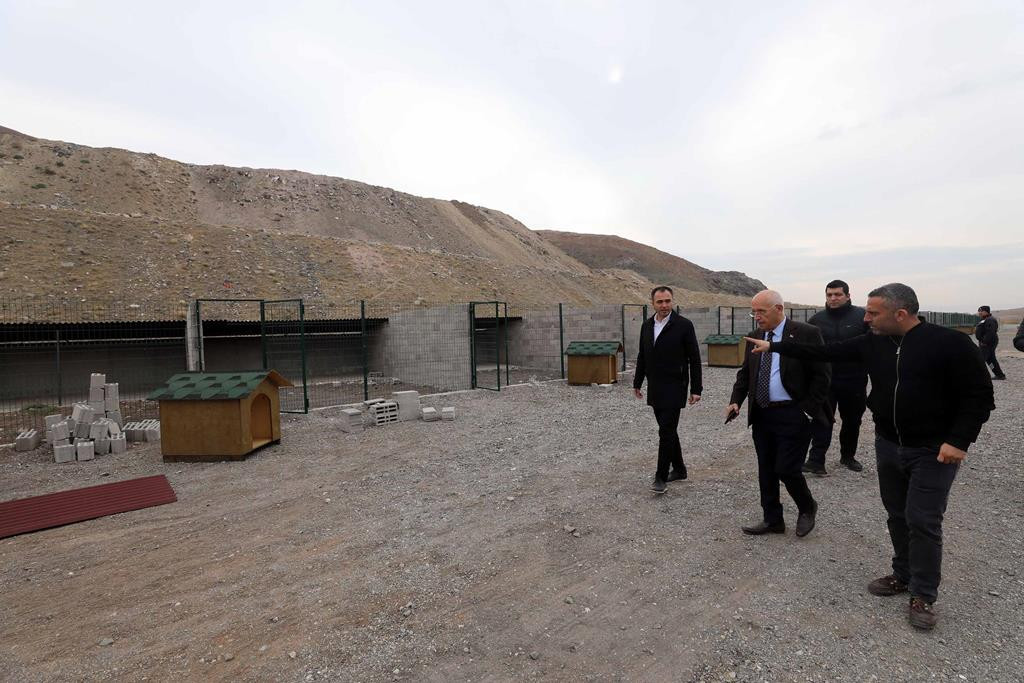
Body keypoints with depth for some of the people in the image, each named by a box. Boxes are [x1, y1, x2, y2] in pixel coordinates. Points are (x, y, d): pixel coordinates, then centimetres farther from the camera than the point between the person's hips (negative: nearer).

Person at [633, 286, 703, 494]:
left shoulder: (683, 325, -8)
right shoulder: (647, 325, 8)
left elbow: (694, 359, -7)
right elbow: (642, 356, 16)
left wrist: (696, 389, -9)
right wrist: (637, 383, 16)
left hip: (674, 387, -6)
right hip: (655, 388, 6)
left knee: (667, 431, -8)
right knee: (668, 429, 14)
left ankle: (661, 477, -1)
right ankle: (679, 469, 29)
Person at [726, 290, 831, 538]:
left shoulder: (806, 334, -9)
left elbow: (822, 375, -8)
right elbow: (744, 373, 14)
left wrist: (808, 409, -13)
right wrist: (736, 401, 0)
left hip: (793, 416, -6)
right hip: (761, 415, 6)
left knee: (786, 469, -4)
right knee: (766, 471, 12)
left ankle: (807, 508, 26)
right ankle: (772, 520, 27)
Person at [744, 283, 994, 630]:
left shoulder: (949, 343, -16)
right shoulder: (873, 342, 0)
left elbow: (979, 394, -12)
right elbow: (824, 351, 3)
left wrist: (959, 440, -18)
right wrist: (774, 346, 1)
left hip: (933, 451, -5)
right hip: (888, 445, 6)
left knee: (923, 521, -2)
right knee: (897, 516, 15)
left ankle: (923, 596, 13)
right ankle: (903, 576, 33)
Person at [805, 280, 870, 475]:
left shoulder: (862, 316, -4)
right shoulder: (817, 319, 4)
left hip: (854, 380, 0)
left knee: (852, 421, 14)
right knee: (822, 421, -4)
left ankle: (848, 456, 32)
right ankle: (816, 460, -4)